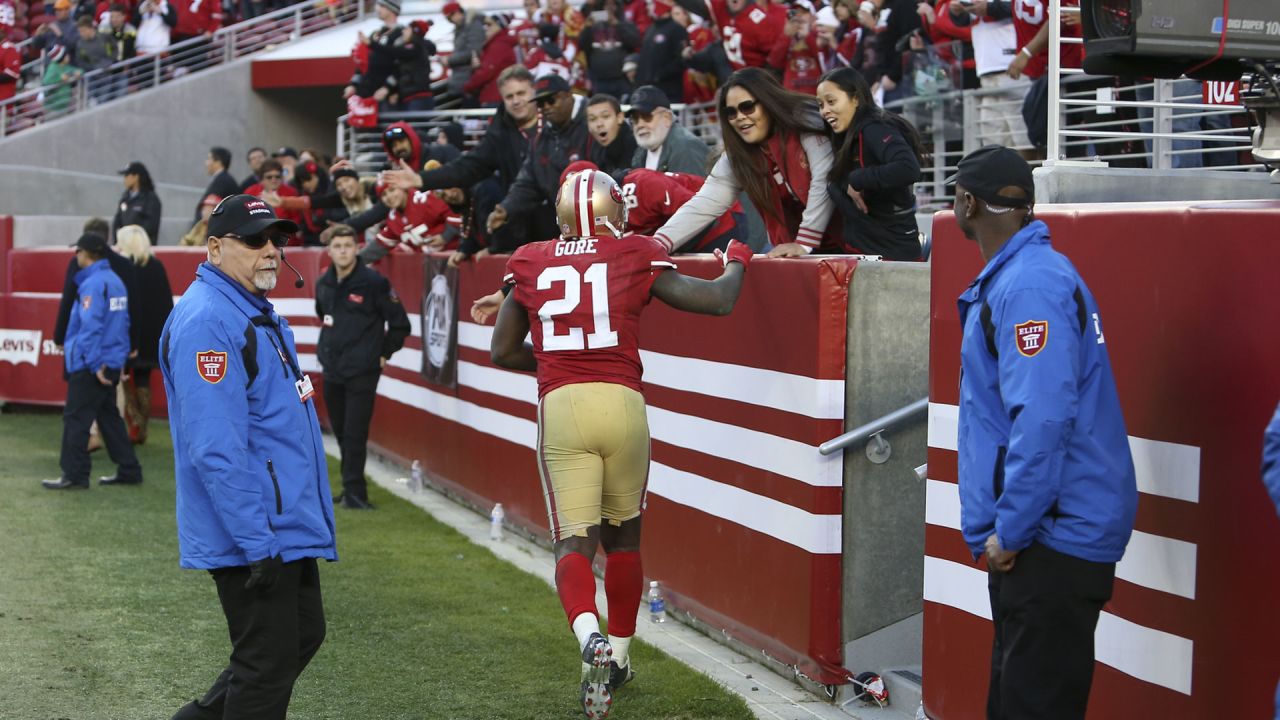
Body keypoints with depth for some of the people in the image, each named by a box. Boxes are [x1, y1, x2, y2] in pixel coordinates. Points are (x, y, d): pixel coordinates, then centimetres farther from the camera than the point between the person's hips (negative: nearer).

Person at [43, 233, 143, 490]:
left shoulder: (92, 284, -16)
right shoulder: (115, 281, 12)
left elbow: (91, 327, -21)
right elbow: (122, 321, 15)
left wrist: (94, 364, -20)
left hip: (90, 365, -9)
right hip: (113, 362, 9)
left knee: (76, 418, -2)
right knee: (109, 416, 16)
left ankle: (75, 476, 0)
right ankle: (128, 470, 17)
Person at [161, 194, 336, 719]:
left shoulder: (259, 314, 14)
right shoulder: (206, 321, -19)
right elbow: (216, 452, -25)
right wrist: (256, 546, -26)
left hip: (287, 527, 10)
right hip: (251, 537, -10)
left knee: (304, 634, 19)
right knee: (267, 666, -2)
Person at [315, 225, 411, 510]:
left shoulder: (373, 282, -11)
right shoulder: (324, 284, 7)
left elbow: (399, 323, -5)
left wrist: (384, 354, -2)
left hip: (362, 372, -6)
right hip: (331, 371, 6)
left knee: (355, 433, -9)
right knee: (341, 431, 11)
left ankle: (353, 491, -4)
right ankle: (351, 488, 21)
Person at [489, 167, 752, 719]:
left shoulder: (530, 265, 11)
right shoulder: (636, 259, 5)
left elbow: (503, 352, 17)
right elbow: (718, 301, 9)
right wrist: (737, 260, 29)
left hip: (560, 406, 0)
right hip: (622, 403, 0)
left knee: (573, 542, 0)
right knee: (622, 535, 18)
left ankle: (590, 639, -27)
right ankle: (619, 656, 28)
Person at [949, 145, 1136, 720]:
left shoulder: (1029, 286, -18)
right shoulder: (1014, 277, 13)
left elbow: (1043, 419, -26)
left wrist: (1010, 531, -20)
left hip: (1051, 538, -10)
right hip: (1048, 530, 10)